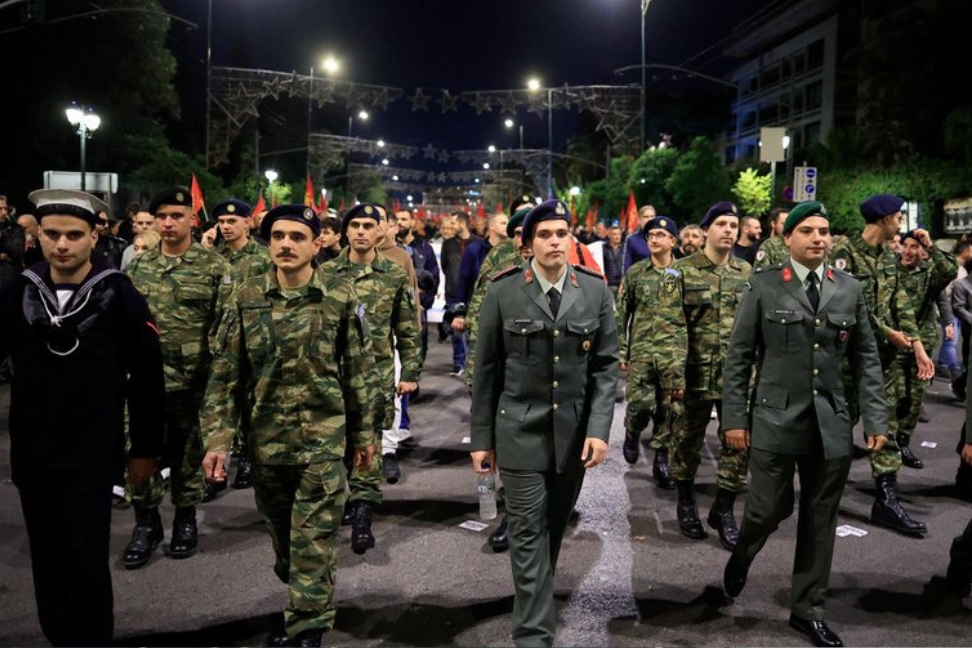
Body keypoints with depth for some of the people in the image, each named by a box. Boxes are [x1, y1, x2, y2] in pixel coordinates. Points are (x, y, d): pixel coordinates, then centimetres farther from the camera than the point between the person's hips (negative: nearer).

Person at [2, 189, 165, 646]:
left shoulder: (117, 293, -9)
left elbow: (147, 375, -5)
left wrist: (146, 447, -2)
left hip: (91, 455, -4)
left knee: (85, 562, 0)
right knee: (47, 561, 15)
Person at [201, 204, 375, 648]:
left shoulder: (340, 297, -5)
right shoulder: (245, 298, -2)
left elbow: (356, 371, 2)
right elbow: (224, 375, -2)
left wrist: (363, 432, 5)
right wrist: (217, 439, -9)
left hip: (323, 439, -2)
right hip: (265, 439, 3)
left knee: (313, 541, 0)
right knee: (281, 533, 19)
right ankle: (304, 603, 42)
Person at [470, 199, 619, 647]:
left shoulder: (596, 291, 0)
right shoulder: (503, 292, -5)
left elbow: (606, 366, 1)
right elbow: (487, 371, -1)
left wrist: (599, 428, -10)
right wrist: (481, 438, 0)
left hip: (575, 431, 3)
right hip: (521, 429, -2)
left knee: (555, 525, 15)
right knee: (528, 531, -2)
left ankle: (535, 597, 38)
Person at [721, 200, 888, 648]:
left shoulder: (849, 289, 7)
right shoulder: (763, 286, -2)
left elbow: (866, 358, 9)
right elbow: (738, 356, -2)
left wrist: (875, 418, 3)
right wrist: (734, 417, -5)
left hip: (831, 424, 3)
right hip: (775, 419, -3)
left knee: (820, 520, 9)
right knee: (770, 509, -1)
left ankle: (808, 610, 25)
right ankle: (741, 557, 34)